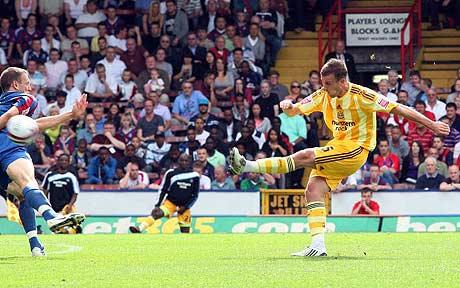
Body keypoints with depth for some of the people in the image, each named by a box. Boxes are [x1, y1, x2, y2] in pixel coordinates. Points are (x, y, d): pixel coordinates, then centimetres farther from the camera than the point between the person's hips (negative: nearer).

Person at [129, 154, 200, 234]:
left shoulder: (194, 176, -2)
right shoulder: (171, 173, -4)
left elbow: (195, 195, 3)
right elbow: (163, 190, 1)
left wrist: (185, 207, -6)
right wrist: (158, 205, -7)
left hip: (184, 206, 2)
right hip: (171, 202, -2)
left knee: (185, 231, -3)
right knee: (156, 213, -27)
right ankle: (139, 229, -40)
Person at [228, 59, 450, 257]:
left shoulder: (361, 95, -13)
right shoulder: (324, 95, 5)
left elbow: (397, 109, -10)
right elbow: (296, 110, 6)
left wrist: (431, 124, -10)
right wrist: (288, 106, -19)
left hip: (355, 150, -7)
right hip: (338, 148, 7)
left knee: (305, 156, -22)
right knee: (313, 189, -13)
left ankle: (248, 167, -22)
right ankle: (318, 245, -16)